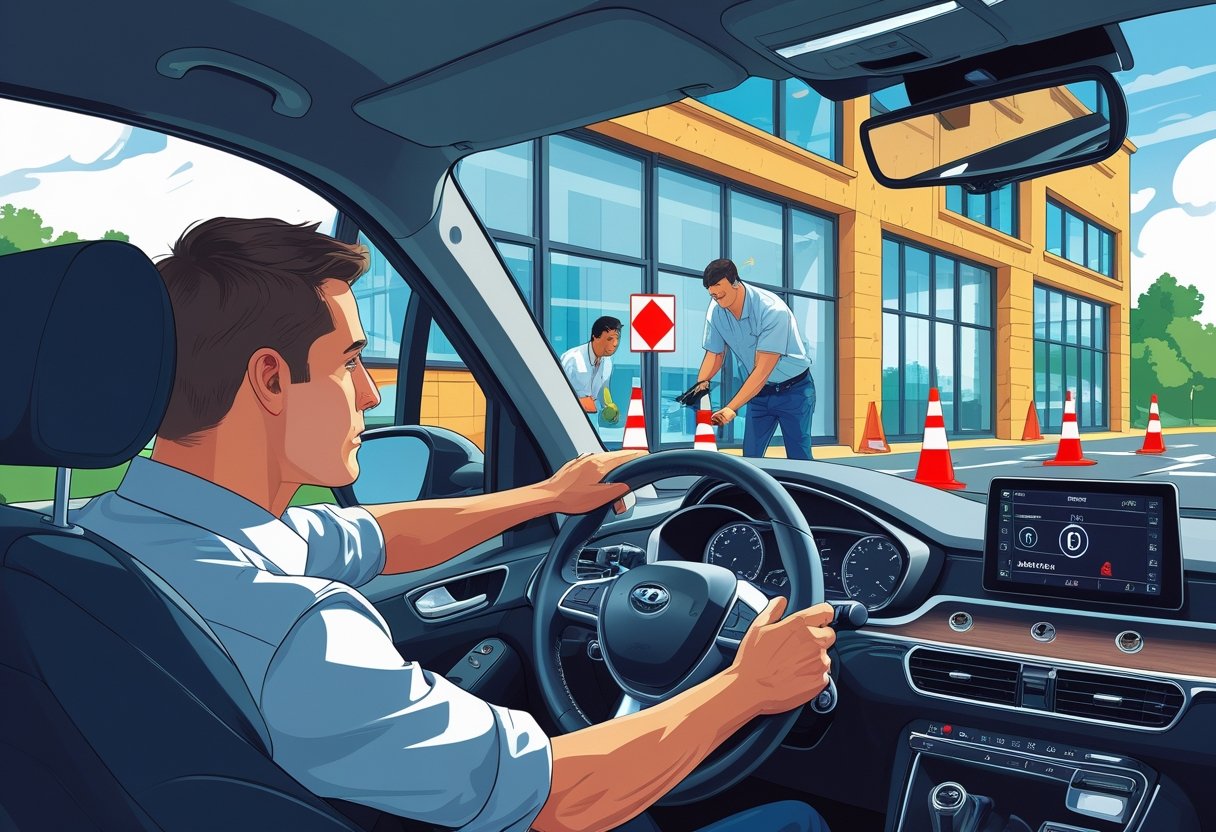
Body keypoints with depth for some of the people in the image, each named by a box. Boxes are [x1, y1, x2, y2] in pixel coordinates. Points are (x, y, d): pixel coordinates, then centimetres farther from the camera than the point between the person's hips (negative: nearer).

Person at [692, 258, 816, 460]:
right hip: (759, 391, 5)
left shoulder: (772, 309, -28)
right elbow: (715, 354, 3)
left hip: (794, 390, -5)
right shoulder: (715, 311, -10)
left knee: (798, 459, -7)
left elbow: (763, 369, -31)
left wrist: (731, 408, -37)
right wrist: (701, 383, -19)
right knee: (750, 456, 0)